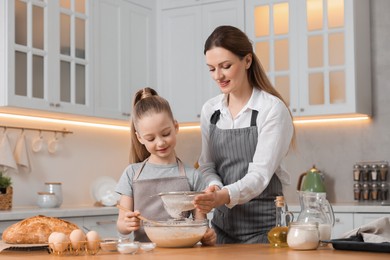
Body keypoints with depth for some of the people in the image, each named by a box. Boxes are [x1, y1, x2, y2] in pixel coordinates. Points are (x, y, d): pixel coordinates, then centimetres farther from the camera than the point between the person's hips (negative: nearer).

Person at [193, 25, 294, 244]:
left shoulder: (273, 109, -12)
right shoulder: (210, 110, 6)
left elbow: (260, 174, -18)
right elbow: (207, 165, 11)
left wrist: (224, 196, -35)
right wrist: (214, 186, -11)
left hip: (263, 226, -5)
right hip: (223, 222, 5)